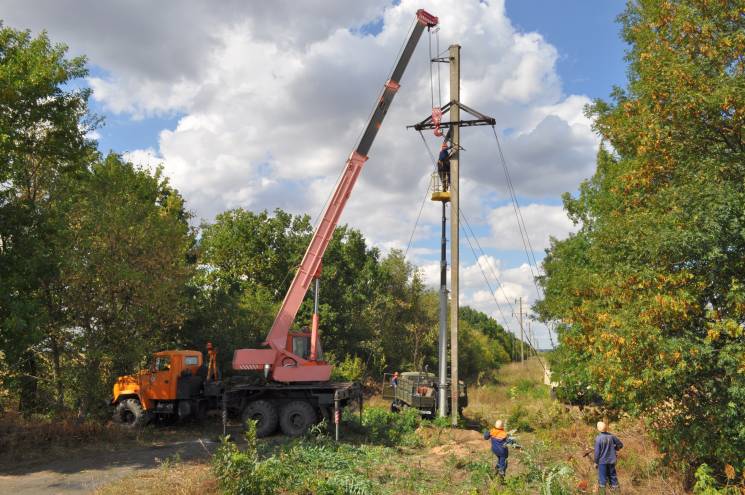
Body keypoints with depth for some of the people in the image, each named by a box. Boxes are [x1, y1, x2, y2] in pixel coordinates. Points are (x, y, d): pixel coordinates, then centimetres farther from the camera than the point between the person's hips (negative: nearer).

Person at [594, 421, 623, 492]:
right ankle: (615, 487, 24)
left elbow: (597, 452, -13)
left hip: (602, 461, -3)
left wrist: (596, 462, -1)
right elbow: (620, 444, 3)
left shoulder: (598, 438, -18)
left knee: (602, 478, 6)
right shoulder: (611, 436, -7)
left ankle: (602, 491, 9)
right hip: (611, 461, 3)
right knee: (613, 476, 17)